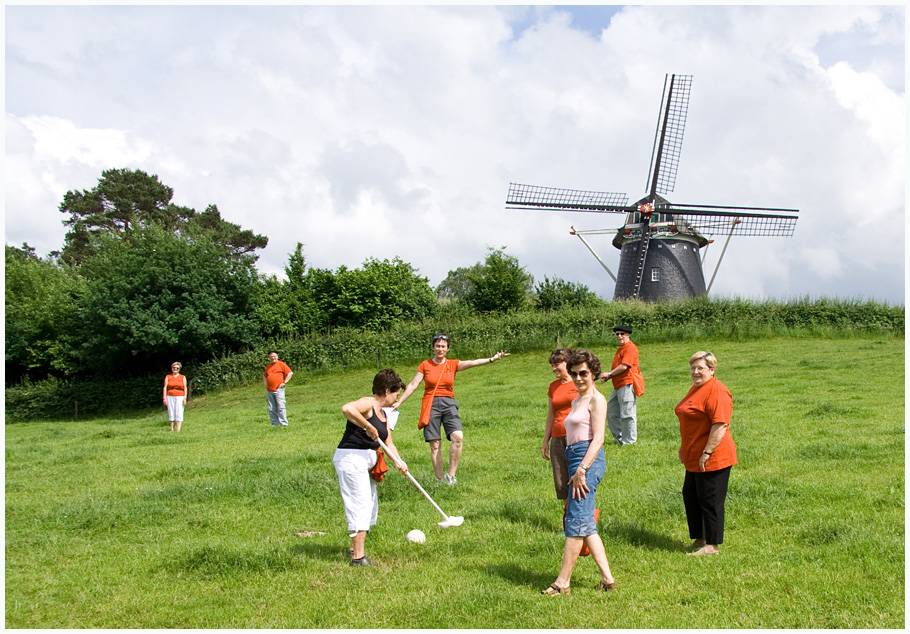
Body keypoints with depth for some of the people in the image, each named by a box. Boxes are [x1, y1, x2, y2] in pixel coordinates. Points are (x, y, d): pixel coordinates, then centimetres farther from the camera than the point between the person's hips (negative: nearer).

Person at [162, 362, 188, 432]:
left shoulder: (183, 377, 8)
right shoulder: (168, 377, 9)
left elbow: (185, 388, 4)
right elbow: (165, 387, 5)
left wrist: (185, 398, -5)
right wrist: (164, 398, -4)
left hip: (179, 397, -1)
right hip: (170, 397, 1)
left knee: (179, 413, -8)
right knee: (171, 413, -1)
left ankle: (178, 430, -12)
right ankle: (172, 429, 3)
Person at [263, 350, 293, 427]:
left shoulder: (281, 364, 1)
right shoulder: (268, 366, 18)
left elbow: (290, 373, -3)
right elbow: (264, 375, 35)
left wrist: (284, 382, -7)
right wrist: (266, 384, 19)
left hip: (278, 389, -6)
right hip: (269, 391, 6)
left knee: (281, 407, -10)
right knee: (272, 409, 4)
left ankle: (283, 424, -10)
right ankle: (275, 424, 9)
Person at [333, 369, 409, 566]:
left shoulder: (383, 414, 16)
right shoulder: (368, 404, -13)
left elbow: (388, 443, 14)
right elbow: (346, 408, -35)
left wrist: (398, 461, -4)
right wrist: (368, 426, -29)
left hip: (365, 461, 10)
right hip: (351, 458, -10)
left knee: (371, 504, 18)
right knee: (360, 505, -10)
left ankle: (354, 548, 33)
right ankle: (358, 557, -6)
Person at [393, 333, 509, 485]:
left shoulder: (453, 364, 7)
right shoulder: (425, 365, 7)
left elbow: (472, 363, -7)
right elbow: (413, 385, 7)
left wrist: (492, 359, -22)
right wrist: (399, 402, 0)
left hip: (449, 404, 1)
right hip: (431, 405, -1)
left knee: (458, 437, -20)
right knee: (434, 445, -4)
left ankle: (451, 474, -6)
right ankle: (440, 480, 5)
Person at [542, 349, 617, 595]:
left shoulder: (596, 400, -4)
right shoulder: (576, 402, 22)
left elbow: (598, 438, -13)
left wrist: (582, 469, -20)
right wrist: (576, 469, 17)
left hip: (589, 459, -10)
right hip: (576, 460, 10)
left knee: (576, 522, -8)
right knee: (586, 525, 9)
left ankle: (562, 582, -6)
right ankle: (607, 578, 13)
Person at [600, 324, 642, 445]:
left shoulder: (630, 348, -11)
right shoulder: (621, 348, 22)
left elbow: (624, 366, -18)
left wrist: (609, 374, -8)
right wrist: (607, 377, 9)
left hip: (627, 384, -11)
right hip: (618, 385, 11)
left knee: (627, 414, -7)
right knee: (611, 413, 11)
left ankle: (629, 440, 0)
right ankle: (619, 437, 19)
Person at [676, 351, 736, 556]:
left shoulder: (716, 391, -17)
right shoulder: (695, 388, 15)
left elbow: (720, 424, -24)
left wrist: (707, 452, -25)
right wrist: (684, 447, 24)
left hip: (712, 459, -11)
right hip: (694, 458, 11)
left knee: (710, 501, -3)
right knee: (690, 495, 16)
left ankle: (712, 546, 6)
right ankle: (699, 539, 27)